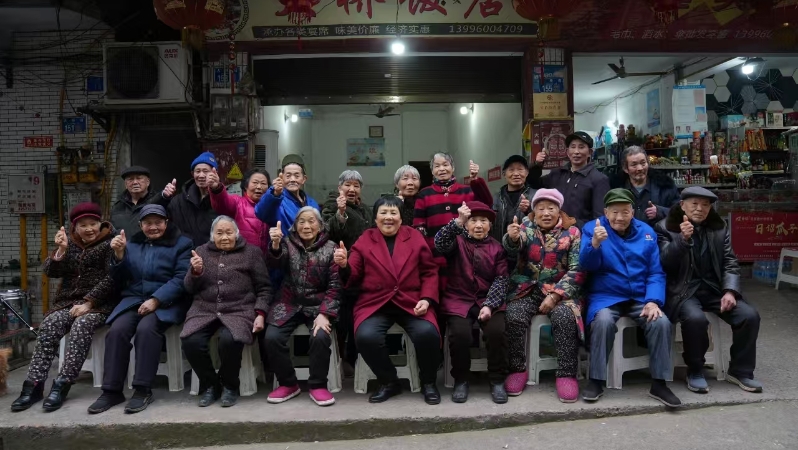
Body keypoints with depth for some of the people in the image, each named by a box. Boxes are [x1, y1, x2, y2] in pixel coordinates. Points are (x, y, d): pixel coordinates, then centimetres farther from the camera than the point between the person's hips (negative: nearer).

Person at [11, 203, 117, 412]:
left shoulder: (109, 243, -1)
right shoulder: (70, 242, 15)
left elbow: (110, 278, -11)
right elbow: (51, 272, 5)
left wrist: (88, 302, -19)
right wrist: (61, 250, -11)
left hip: (98, 302, -5)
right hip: (68, 301, 5)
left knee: (81, 326, -33)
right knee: (48, 326, -23)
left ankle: (62, 384, -31)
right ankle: (34, 384, -22)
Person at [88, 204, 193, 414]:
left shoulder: (181, 244, 5)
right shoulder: (132, 244, 18)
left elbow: (181, 279, -8)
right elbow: (120, 281, 15)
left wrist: (156, 300, -20)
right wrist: (119, 255, -2)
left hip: (166, 302, -4)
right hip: (133, 299, 4)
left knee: (146, 329, -31)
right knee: (117, 330, -24)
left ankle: (143, 390, -22)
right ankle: (112, 390, -15)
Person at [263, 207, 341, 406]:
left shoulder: (331, 248, -1)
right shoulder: (288, 243, 5)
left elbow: (335, 285, -6)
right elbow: (275, 263, -17)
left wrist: (324, 314, -18)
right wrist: (275, 244, -39)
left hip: (318, 305, -2)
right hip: (289, 304, 2)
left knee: (321, 336, -28)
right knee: (271, 338, -19)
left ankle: (317, 385, -4)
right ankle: (288, 383, 4)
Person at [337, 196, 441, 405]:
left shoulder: (415, 237, 10)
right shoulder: (365, 240, 8)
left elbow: (430, 272, 8)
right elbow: (353, 277, 4)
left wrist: (426, 299, -7)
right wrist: (344, 265, -18)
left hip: (412, 302, 0)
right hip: (375, 303, 0)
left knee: (427, 333, -28)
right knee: (366, 336, -28)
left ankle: (428, 382, 2)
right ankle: (389, 382, 1)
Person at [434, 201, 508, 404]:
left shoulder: (496, 248, 9)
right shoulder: (457, 242, 6)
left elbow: (501, 279, 1)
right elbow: (440, 243, -18)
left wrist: (489, 305, -14)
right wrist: (458, 221, -33)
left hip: (489, 300, 1)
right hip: (458, 300, -1)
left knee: (497, 331, -25)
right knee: (460, 334, -26)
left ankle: (497, 381, -3)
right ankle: (461, 380, -2)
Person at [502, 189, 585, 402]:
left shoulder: (572, 232, 2)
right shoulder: (526, 227, 4)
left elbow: (577, 270, -4)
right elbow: (513, 248, -18)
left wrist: (555, 295, -15)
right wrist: (512, 238, -43)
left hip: (560, 291, 0)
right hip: (527, 289, 1)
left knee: (565, 317, -30)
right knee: (514, 317, -25)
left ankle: (566, 374, -17)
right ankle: (517, 370, -8)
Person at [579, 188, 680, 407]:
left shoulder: (646, 232, 6)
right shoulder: (592, 229, -2)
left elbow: (656, 272, 4)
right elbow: (587, 265, -15)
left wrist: (653, 301, -12)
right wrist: (595, 243, -35)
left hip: (640, 298, 3)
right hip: (606, 297, -3)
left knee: (661, 322, -24)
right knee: (603, 321, -33)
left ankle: (659, 383, -7)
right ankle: (596, 381, -17)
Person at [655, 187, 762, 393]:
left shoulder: (720, 227, 11)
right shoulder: (666, 228, -3)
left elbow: (730, 263, 8)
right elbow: (665, 264, -14)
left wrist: (730, 290, -8)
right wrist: (683, 239, -28)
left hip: (715, 288, 5)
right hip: (684, 290, -5)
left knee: (750, 315, -15)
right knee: (695, 318, -33)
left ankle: (740, 371, 5)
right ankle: (695, 372, -9)